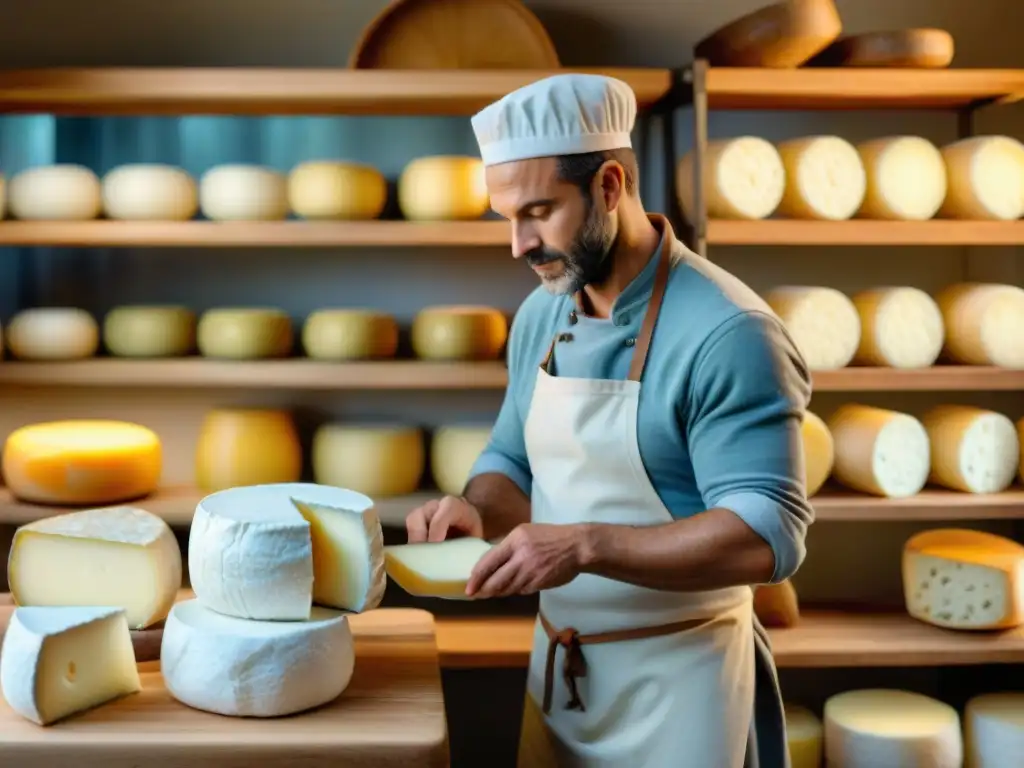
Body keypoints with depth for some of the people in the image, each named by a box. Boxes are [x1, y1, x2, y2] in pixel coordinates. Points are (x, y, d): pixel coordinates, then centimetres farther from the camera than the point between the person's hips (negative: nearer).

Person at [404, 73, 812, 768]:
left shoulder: (727, 333, -20)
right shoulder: (539, 316, 2)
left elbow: (769, 535, -24)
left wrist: (585, 545, -31)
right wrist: (478, 509, -8)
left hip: (674, 677, -6)